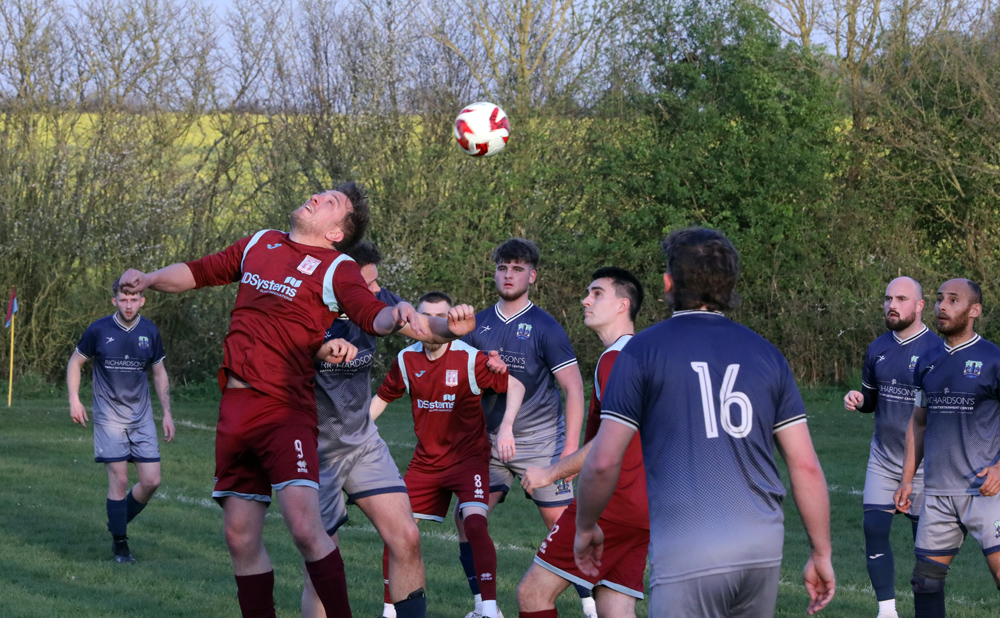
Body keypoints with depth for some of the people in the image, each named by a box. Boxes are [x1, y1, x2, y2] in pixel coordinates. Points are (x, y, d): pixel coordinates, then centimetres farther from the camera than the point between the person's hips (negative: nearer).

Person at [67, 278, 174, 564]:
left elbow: (159, 373, 14)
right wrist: (74, 399, -6)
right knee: (119, 479, -7)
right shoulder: (99, 330, -6)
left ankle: (119, 523, 23)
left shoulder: (150, 332, 3)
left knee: (151, 480, -2)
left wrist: (167, 412, 10)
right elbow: (75, 362, 6)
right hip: (109, 417, -3)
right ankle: (120, 545, 5)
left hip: (142, 417, 3)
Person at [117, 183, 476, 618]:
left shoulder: (337, 268, -1)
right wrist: (149, 280, 12)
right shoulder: (260, 244, 16)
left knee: (305, 527, -20)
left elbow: (374, 315, -18)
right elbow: (200, 272, 28)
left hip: (285, 410, -6)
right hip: (235, 407, 6)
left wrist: (398, 315, -40)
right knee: (240, 538, 7)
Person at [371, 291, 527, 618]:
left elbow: (515, 386, -10)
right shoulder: (406, 360, -3)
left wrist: (506, 427, -24)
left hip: (468, 456, -4)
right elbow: (382, 397, 13)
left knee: (475, 523, -24)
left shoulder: (470, 358, -15)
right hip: (425, 462, 4)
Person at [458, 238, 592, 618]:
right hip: (491, 441, 5)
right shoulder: (478, 326, 7)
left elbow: (573, 388, -9)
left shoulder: (545, 328, -6)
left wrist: (572, 446, -15)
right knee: (466, 516, -3)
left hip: (540, 441, -5)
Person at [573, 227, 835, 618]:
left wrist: (585, 528, 13)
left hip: (687, 553, -5)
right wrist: (821, 554, 16)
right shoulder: (766, 354, 12)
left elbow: (604, 461, -4)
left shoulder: (643, 350, 0)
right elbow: (806, 465, 9)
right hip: (764, 548, 5)